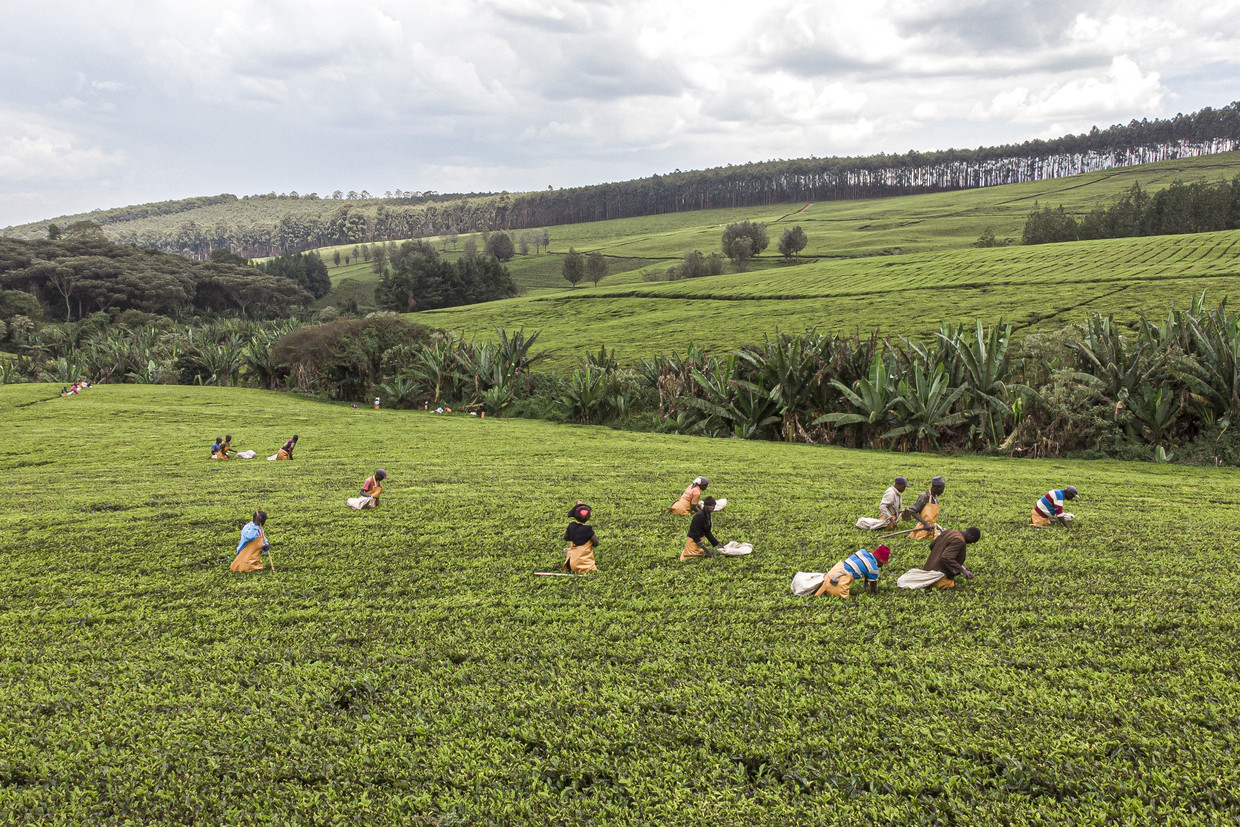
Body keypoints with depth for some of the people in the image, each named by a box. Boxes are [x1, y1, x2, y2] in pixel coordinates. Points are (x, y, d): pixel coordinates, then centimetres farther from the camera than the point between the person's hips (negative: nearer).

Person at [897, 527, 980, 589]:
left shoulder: (949, 532, 9)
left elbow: (931, 546, 17)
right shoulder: (959, 541, -19)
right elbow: (946, 558, -29)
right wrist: (963, 570, -26)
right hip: (941, 570, -10)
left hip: (932, 565, 10)